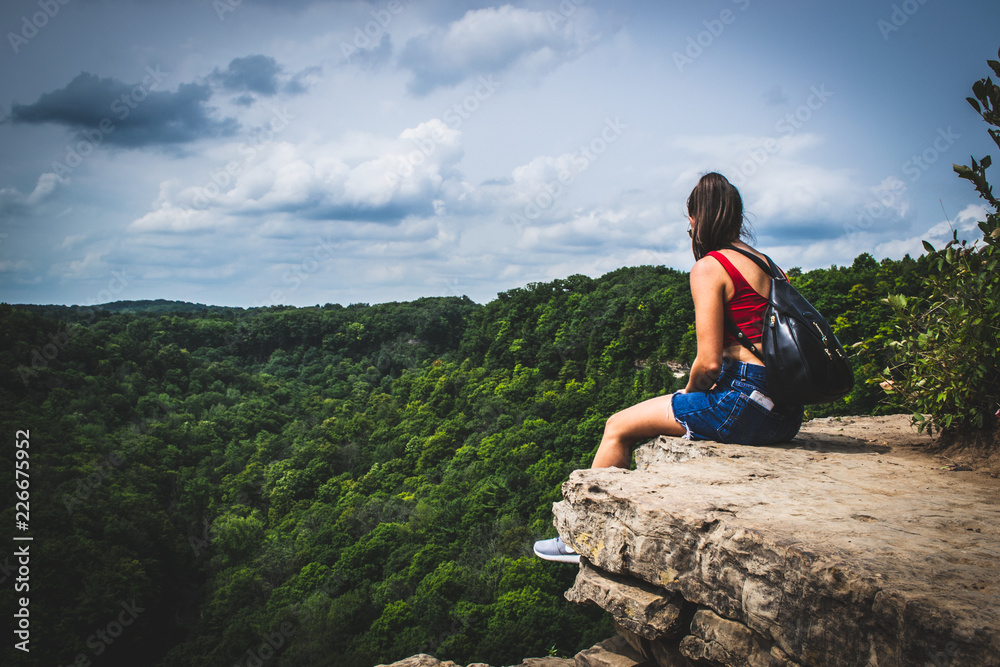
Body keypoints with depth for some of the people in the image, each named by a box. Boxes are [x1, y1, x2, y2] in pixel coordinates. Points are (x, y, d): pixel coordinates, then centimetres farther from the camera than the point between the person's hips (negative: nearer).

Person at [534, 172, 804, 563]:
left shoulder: (710, 267, -10)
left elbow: (709, 362, -17)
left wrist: (691, 393, 4)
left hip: (745, 405, -9)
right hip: (786, 413, 9)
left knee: (619, 428, 6)